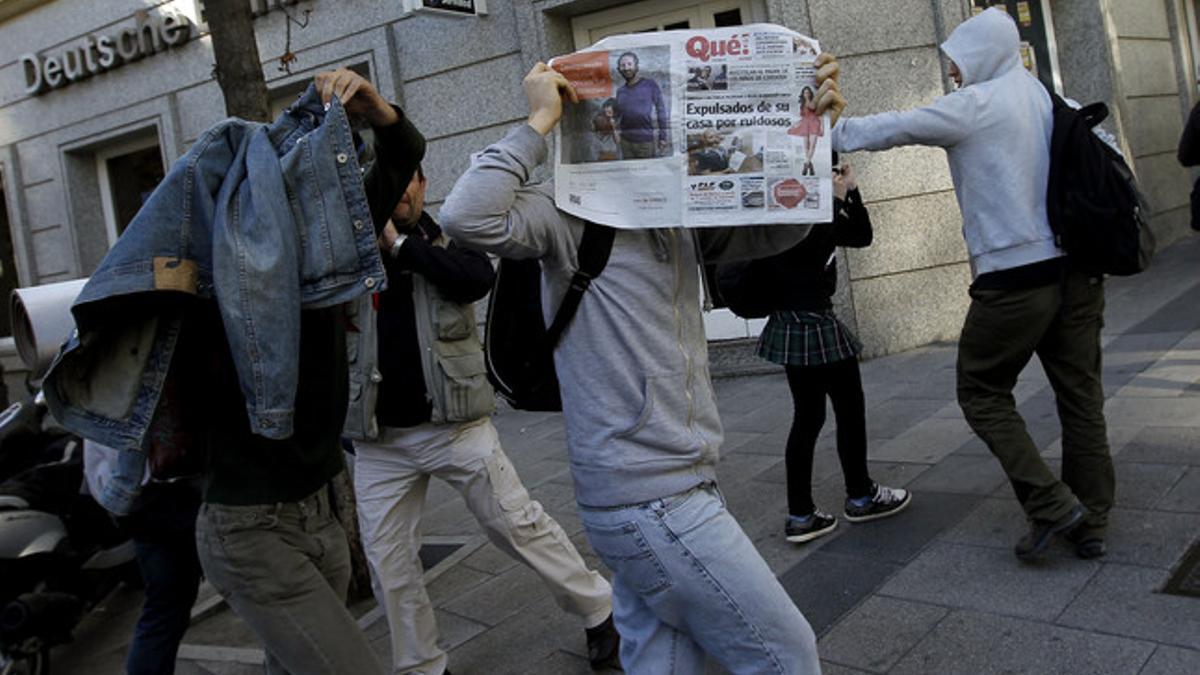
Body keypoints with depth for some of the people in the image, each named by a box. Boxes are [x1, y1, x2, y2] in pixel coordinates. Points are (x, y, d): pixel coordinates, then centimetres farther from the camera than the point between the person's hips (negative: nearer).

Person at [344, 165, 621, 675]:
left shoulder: (450, 240, 3)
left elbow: (478, 278, -18)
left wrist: (399, 243, -17)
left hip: (455, 425, -2)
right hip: (379, 439, 3)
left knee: (519, 526, 3)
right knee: (387, 564, 8)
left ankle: (600, 612, 22)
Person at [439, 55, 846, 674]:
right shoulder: (569, 214, -9)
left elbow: (776, 227, 11)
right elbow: (467, 217, -25)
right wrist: (539, 123, -16)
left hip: (669, 489, 8)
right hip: (652, 501, -8)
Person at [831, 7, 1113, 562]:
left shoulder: (976, 106, -6)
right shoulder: (1048, 98, 14)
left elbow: (894, 128, -2)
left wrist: (831, 132, 11)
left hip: (1014, 278, -7)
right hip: (1077, 269, 7)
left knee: (982, 393, 7)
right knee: (1080, 395, 10)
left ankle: (1052, 504, 0)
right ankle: (1091, 523, 19)